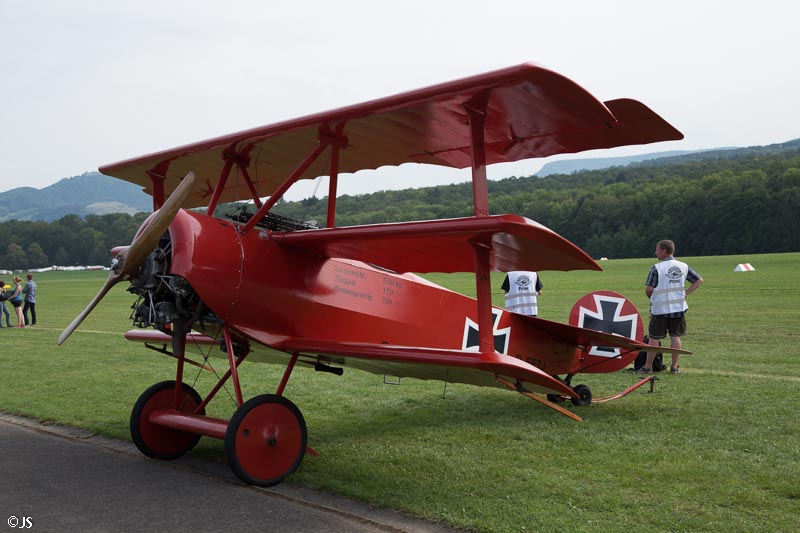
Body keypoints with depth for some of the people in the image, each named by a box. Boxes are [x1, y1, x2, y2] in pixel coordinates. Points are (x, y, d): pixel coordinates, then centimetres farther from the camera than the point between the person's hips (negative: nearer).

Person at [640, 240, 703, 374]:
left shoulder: (657, 268, -11)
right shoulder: (684, 266, 5)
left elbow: (648, 289, -12)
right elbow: (699, 281, 11)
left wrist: (652, 298, 8)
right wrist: (685, 293, 9)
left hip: (660, 309, -4)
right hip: (679, 307, 4)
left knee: (654, 338, 3)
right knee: (675, 336, 10)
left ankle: (648, 367, 9)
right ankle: (674, 367, 13)